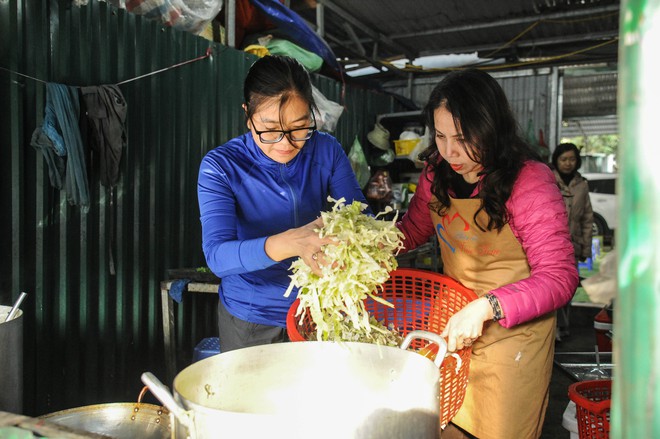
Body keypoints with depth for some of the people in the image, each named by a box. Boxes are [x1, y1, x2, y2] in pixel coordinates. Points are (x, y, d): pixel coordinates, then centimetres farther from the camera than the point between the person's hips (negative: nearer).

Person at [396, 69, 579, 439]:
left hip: (514, 334, -5)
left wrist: (486, 307, -33)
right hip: (456, 327, 5)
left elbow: (559, 277, -21)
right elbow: (414, 229, 10)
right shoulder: (438, 173, -4)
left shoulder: (530, 182, -21)